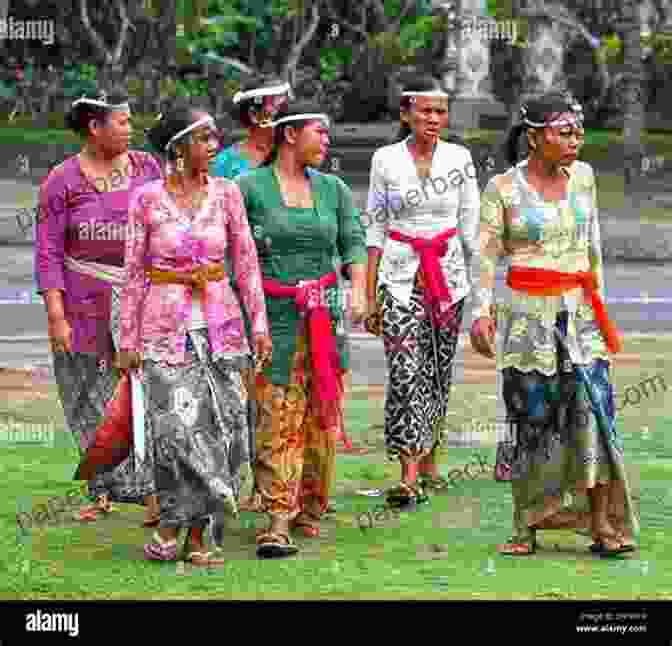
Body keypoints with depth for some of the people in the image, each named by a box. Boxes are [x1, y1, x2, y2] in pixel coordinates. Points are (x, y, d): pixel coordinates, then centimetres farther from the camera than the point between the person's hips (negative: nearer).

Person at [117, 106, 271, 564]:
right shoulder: (147, 198, -3)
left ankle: (197, 537, 9)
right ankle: (171, 525, 6)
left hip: (219, 322, 2)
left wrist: (260, 323, 0)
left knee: (218, 427, 0)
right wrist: (129, 337, 1)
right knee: (175, 425, -11)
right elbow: (135, 272, 2)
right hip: (166, 324, -2)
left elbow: (246, 262, 6)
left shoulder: (226, 193, 3)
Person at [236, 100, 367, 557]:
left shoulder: (333, 189, 13)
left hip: (324, 311, 4)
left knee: (323, 415, 5)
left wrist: (359, 292, -6)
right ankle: (278, 520, -11)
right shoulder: (249, 187, 0)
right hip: (274, 314, -4)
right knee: (278, 415, -9)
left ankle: (310, 510, 19)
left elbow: (354, 241, 9)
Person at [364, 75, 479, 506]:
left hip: (448, 275, 2)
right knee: (406, 371, -13)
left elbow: (471, 227, 6)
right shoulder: (386, 160, 1)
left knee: (438, 370, 8)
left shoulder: (459, 159, 3)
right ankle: (410, 475, -18)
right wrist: (370, 294, 3)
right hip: (400, 274, -2)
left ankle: (429, 460, 23)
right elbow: (375, 229, 5)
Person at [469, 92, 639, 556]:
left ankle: (604, 526, -6)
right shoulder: (503, 189, -4)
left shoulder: (582, 176, 7)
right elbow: (486, 254, -7)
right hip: (528, 314, -3)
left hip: (580, 310, 3)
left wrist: (600, 300, 18)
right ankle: (526, 527, 10)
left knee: (593, 409, -7)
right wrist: (482, 311, -18)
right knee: (532, 417, 0)